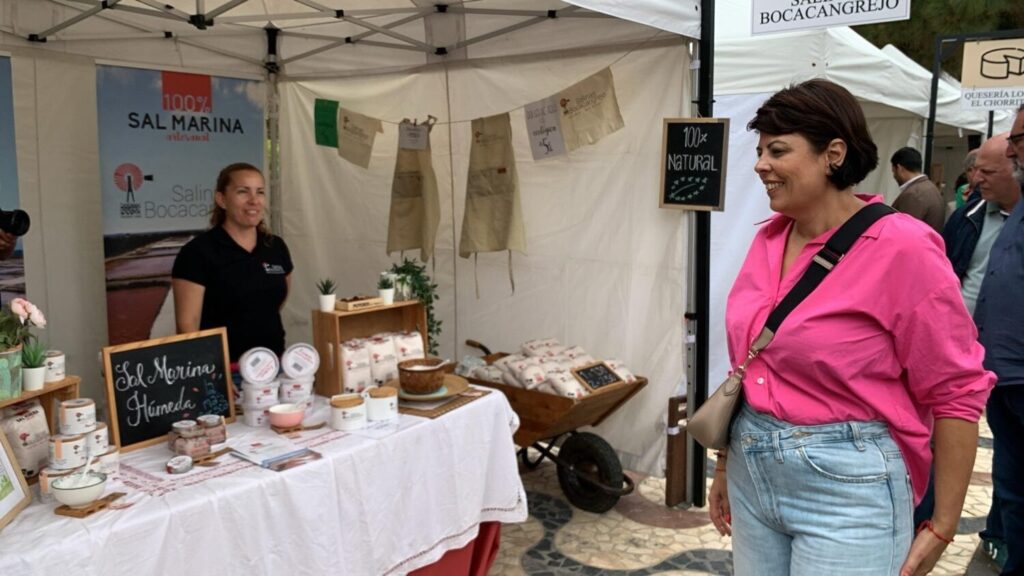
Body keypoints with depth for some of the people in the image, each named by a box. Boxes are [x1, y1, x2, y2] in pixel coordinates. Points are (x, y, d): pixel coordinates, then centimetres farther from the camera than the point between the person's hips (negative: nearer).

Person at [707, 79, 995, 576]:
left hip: (847, 487, -6)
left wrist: (941, 528, -8)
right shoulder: (768, 239, 3)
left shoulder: (901, 248, -15)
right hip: (753, 476, 6)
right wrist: (727, 463, 16)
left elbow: (957, 393, -12)